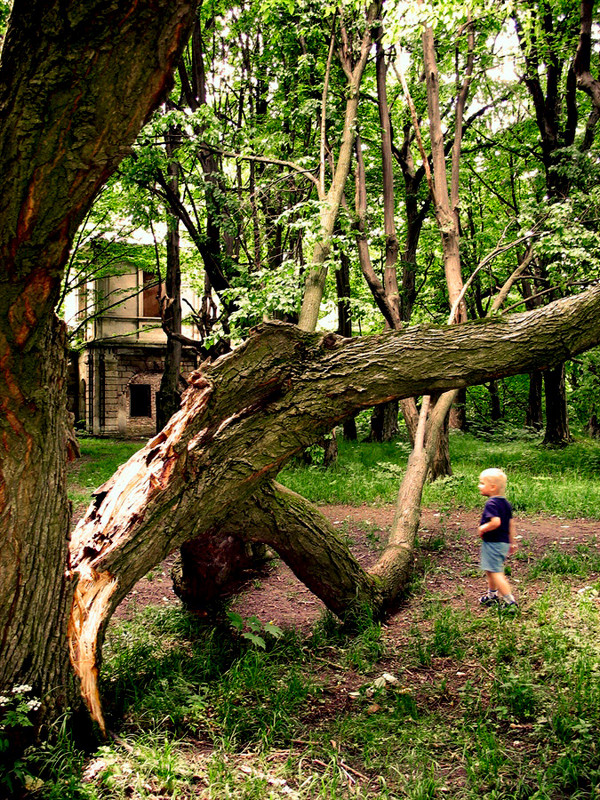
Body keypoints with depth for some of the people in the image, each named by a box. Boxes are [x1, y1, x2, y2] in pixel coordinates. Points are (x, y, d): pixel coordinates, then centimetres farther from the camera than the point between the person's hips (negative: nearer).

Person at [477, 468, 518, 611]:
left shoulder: (491, 504, -20)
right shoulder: (506, 503, 9)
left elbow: (495, 522, -34)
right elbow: (511, 524, 14)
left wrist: (482, 528, -17)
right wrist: (512, 542, 22)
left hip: (493, 543, -10)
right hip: (504, 542, 10)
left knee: (495, 572, -6)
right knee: (491, 570, 25)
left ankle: (510, 602, -7)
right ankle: (492, 595, 41)